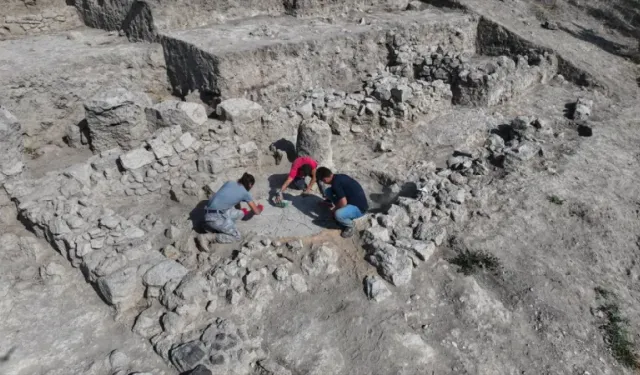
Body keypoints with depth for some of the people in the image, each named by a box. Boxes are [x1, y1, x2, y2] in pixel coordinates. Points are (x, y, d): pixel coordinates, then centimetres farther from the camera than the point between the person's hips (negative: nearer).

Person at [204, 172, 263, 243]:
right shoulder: (245, 193, 6)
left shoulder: (229, 182, 19)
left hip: (207, 215, 7)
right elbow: (257, 212, 15)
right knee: (237, 237, 10)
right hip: (217, 217, -7)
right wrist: (259, 208, 38)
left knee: (240, 213, 21)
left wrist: (241, 211, 49)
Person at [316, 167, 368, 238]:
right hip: (354, 201, 9)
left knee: (338, 214, -36)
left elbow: (343, 202, -29)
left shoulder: (335, 183, -24)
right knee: (328, 191, 5)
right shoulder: (339, 177, 4)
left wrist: (334, 209, -9)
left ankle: (350, 226, -3)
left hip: (359, 208, -9)